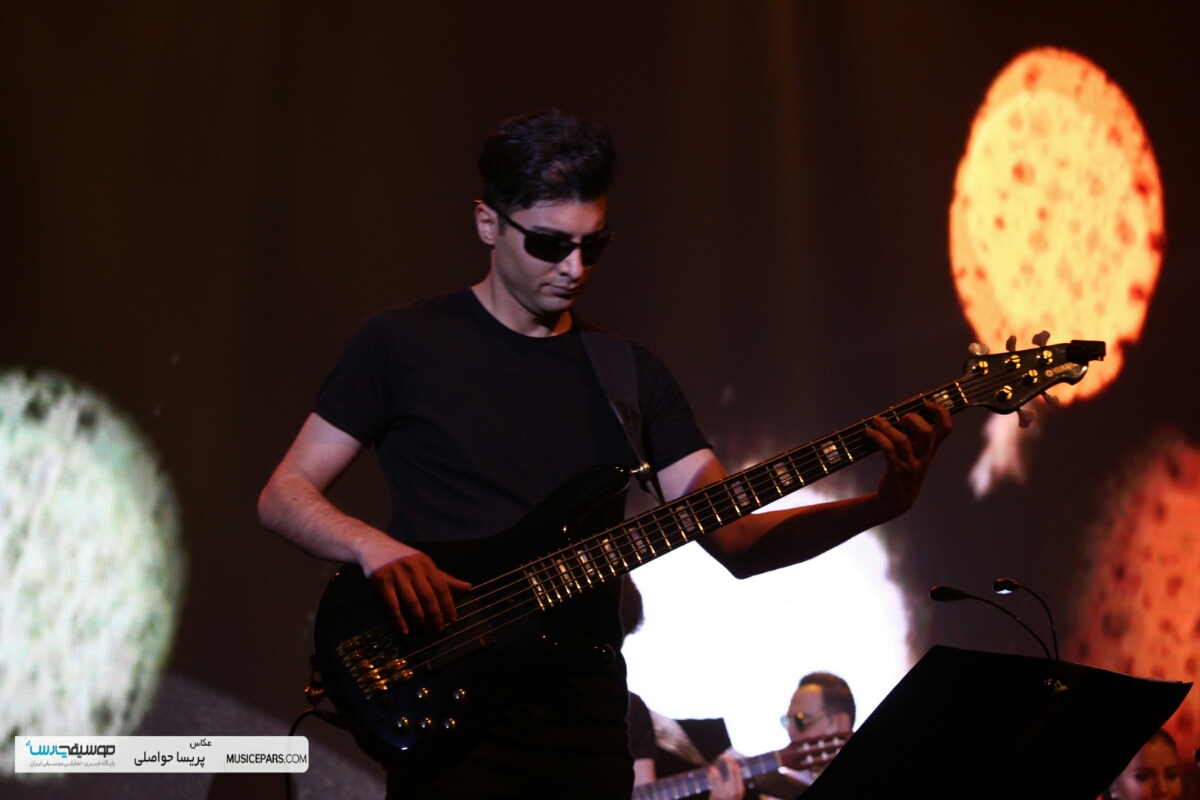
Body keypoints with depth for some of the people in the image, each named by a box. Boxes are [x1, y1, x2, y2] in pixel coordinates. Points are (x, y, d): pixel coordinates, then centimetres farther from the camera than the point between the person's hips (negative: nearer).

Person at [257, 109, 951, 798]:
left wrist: (882, 505, -11)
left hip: (587, 718, 4)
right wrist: (375, 547, -18)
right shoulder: (404, 344, 1)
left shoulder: (631, 375, 12)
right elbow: (284, 495, 2)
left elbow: (734, 540, 4)